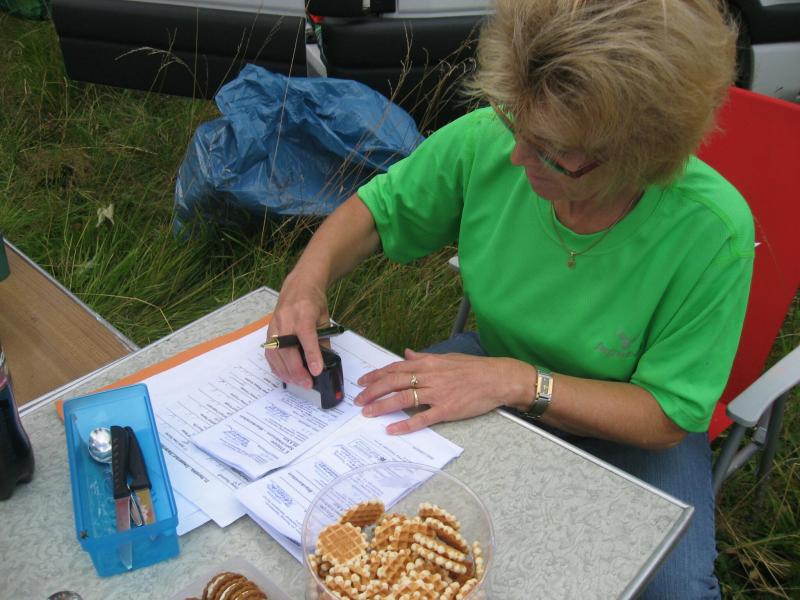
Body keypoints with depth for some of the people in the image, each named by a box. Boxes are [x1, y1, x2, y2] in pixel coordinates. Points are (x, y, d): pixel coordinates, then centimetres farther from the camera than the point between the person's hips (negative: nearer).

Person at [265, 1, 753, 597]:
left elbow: (667, 417, -21)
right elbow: (377, 210, -5)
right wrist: (309, 274, -26)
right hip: (498, 362, 3)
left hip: (621, 425, -2)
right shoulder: (487, 140, -22)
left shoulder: (713, 231, -29)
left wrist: (519, 383, -33)